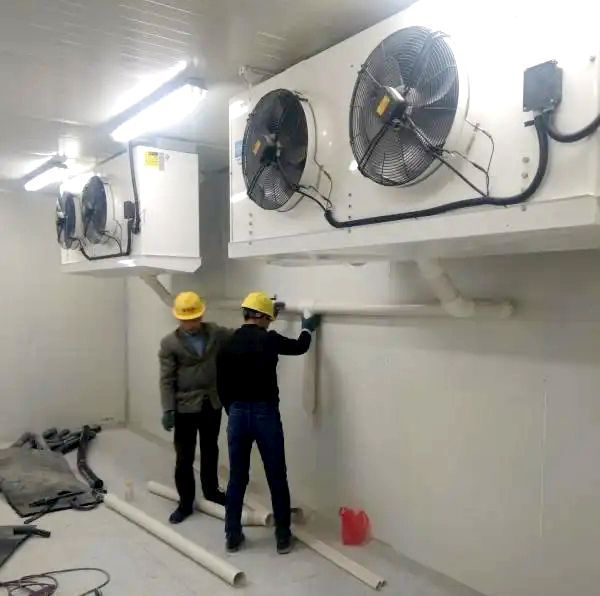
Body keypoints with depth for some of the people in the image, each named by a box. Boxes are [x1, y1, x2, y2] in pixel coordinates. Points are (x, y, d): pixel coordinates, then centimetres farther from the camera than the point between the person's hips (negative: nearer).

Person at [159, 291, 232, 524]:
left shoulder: (216, 333, 0)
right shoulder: (170, 343, -8)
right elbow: (167, 380, -10)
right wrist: (168, 410, -17)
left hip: (212, 405, 3)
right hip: (185, 408, -3)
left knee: (210, 452, 18)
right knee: (184, 458, 5)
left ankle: (211, 490, 37)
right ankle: (185, 502, 19)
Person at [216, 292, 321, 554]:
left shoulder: (227, 345, 3)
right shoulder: (269, 340, -9)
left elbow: (221, 386, 10)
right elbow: (300, 347, 10)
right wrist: (307, 328, 29)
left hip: (237, 414, 4)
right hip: (266, 414, -4)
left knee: (237, 478, 15)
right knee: (277, 479, 9)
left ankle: (233, 536, 23)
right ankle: (283, 538, 19)